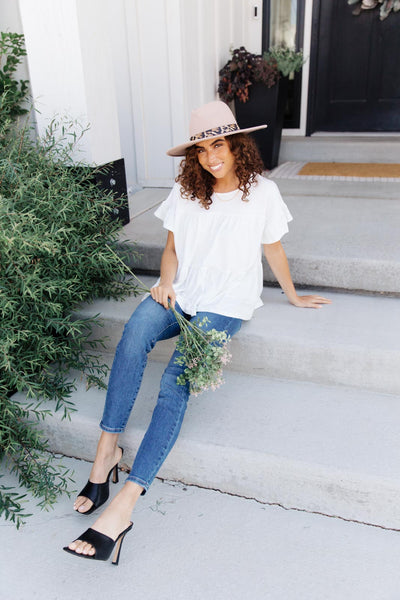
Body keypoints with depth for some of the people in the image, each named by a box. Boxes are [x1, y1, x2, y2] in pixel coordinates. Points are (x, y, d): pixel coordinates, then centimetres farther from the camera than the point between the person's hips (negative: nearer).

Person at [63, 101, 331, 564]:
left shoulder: (262, 192, 0)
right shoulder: (185, 192, 8)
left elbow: (273, 251, 12)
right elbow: (172, 249, 14)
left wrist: (294, 296, 21)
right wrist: (166, 282, -6)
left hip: (226, 304, -3)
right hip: (180, 295, 4)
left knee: (175, 378, -27)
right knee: (136, 331, -32)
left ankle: (125, 503, -29)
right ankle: (108, 446, -25)